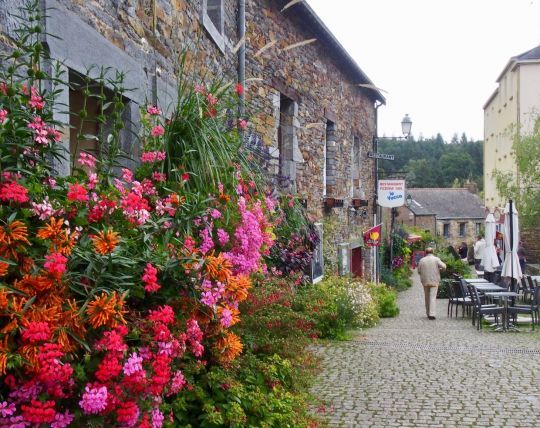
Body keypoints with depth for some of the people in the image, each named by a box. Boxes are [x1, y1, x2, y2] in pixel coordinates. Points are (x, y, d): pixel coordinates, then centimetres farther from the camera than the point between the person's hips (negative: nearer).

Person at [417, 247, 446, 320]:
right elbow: (444, 266, -12)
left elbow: (419, 271, 5)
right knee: (433, 297, -5)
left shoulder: (422, 260, 2)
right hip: (434, 281, -3)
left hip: (425, 281, 3)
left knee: (427, 297, 15)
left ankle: (428, 313, 22)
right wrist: (439, 270, 8)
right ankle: (431, 314, -16)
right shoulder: (436, 259, -4)